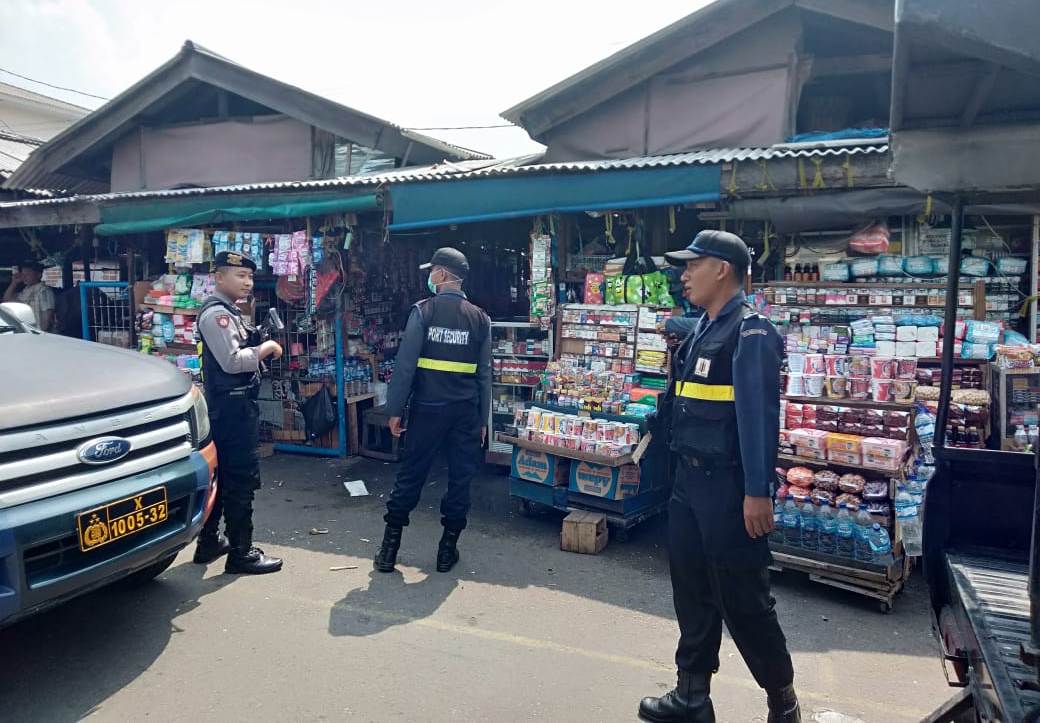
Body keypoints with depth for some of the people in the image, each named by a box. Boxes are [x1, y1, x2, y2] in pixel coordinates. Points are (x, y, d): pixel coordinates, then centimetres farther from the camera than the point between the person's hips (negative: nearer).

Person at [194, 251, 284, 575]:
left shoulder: (229, 312, 17)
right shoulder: (216, 313, -14)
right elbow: (232, 362, -23)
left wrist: (261, 345, 6)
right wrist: (266, 349, -11)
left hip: (235, 404, 11)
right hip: (232, 405, -11)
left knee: (222, 475, 16)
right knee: (242, 478, -6)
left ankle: (209, 543, 27)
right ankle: (241, 552, 2)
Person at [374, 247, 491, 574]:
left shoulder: (423, 310, -6)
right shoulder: (480, 318, 4)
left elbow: (406, 364, -10)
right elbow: (484, 373, 5)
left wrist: (395, 409, -3)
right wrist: (483, 419, 12)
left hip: (427, 408, -2)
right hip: (466, 412, 2)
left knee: (410, 476, 8)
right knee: (460, 479, 11)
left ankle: (389, 548, 15)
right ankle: (447, 549, 19)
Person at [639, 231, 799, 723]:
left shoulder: (750, 333, -14)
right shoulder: (700, 331, 13)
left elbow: (758, 417, -20)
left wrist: (758, 492, -23)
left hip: (727, 484, -8)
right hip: (689, 480, 9)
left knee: (743, 601, 5)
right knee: (692, 593, 16)